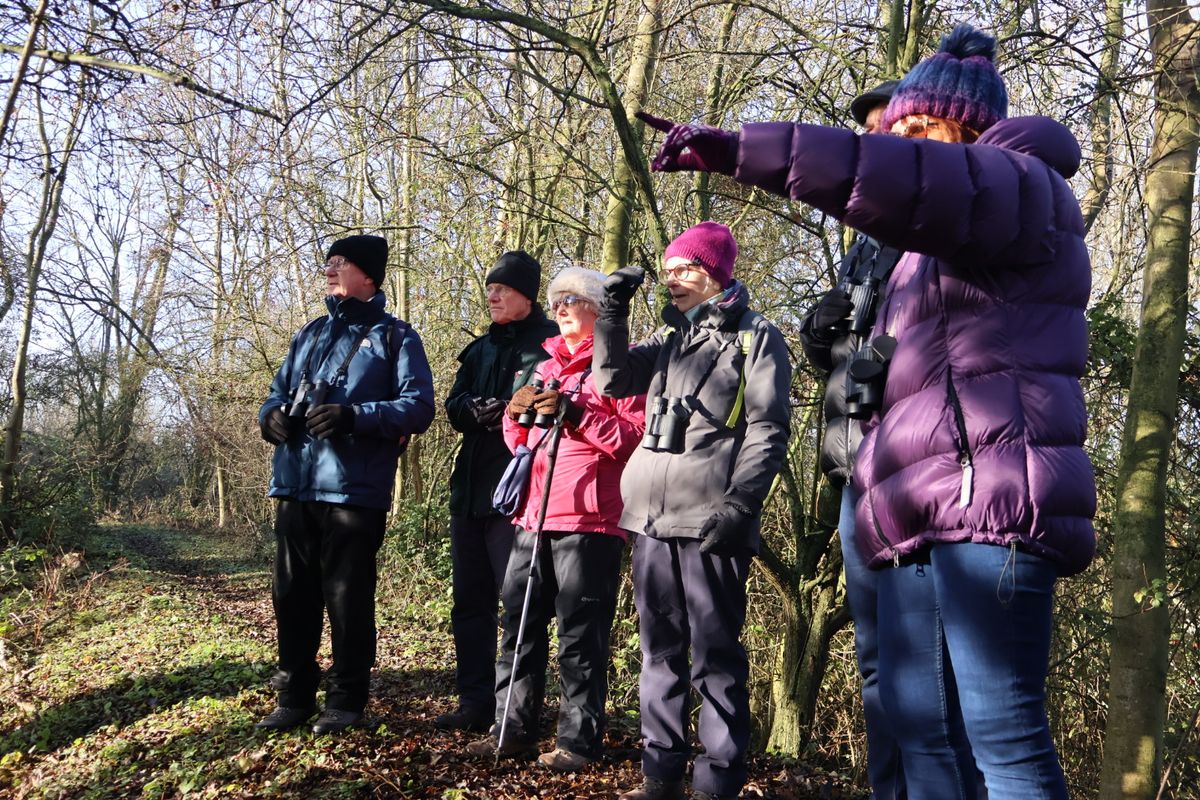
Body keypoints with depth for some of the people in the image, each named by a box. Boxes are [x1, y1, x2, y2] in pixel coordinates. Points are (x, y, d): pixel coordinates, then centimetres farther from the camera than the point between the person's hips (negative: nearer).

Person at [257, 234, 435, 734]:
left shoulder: (394, 336, 2)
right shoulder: (310, 333, 20)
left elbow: (418, 406, -8)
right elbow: (279, 391, 24)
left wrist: (355, 415, -23)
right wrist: (272, 414, -1)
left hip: (354, 488, -6)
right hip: (295, 486, 6)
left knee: (348, 599, 0)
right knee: (292, 596, 10)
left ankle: (346, 701, 14)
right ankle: (295, 696, 24)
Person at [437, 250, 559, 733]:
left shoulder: (550, 342, -3)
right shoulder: (481, 348, 20)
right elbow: (454, 407, 10)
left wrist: (504, 412, -16)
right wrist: (476, 410, -9)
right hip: (470, 490, 8)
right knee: (470, 601, 12)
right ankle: (475, 703, 21)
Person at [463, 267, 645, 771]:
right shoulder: (546, 366, 23)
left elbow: (636, 438, -7)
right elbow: (519, 443, 26)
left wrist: (576, 414, -16)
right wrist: (517, 415, 5)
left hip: (589, 521, -7)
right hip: (534, 517, 7)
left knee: (580, 633, -3)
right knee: (519, 623, 8)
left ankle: (580, 739, 5)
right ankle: (514, 727, 17)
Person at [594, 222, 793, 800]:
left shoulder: (756, 336, 0)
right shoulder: (669, 335, 21)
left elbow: (768, 429, -7)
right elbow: (614, 381, 13)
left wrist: (737, 503, -17)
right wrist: (612, 315, 3)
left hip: (710, 517, -6)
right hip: (653, 515, 7)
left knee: (715, 654, -2)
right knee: (660, 647, 12)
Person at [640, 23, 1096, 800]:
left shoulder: (1021, 183, 2)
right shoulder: (942, 243, 30)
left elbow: (910, 182, -21)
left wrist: (741, 150, -25)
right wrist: (866, 368, 14)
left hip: (991, 501, -9)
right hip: (926, 515, 9)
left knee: (1000, 730, -10)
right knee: (920, 723, 6)